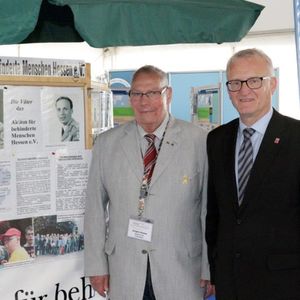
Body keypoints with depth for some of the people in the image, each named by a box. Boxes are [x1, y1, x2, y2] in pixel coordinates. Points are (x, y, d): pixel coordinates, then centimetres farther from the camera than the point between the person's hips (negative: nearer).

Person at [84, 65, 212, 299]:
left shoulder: (198, 140, -4)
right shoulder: (106, 143, 3)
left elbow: (209, 206, -3)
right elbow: (95, 207, 4)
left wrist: (209, 268, -3)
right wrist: (97, 265, 1)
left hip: (182, 270, -1)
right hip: (124, 273, 2)